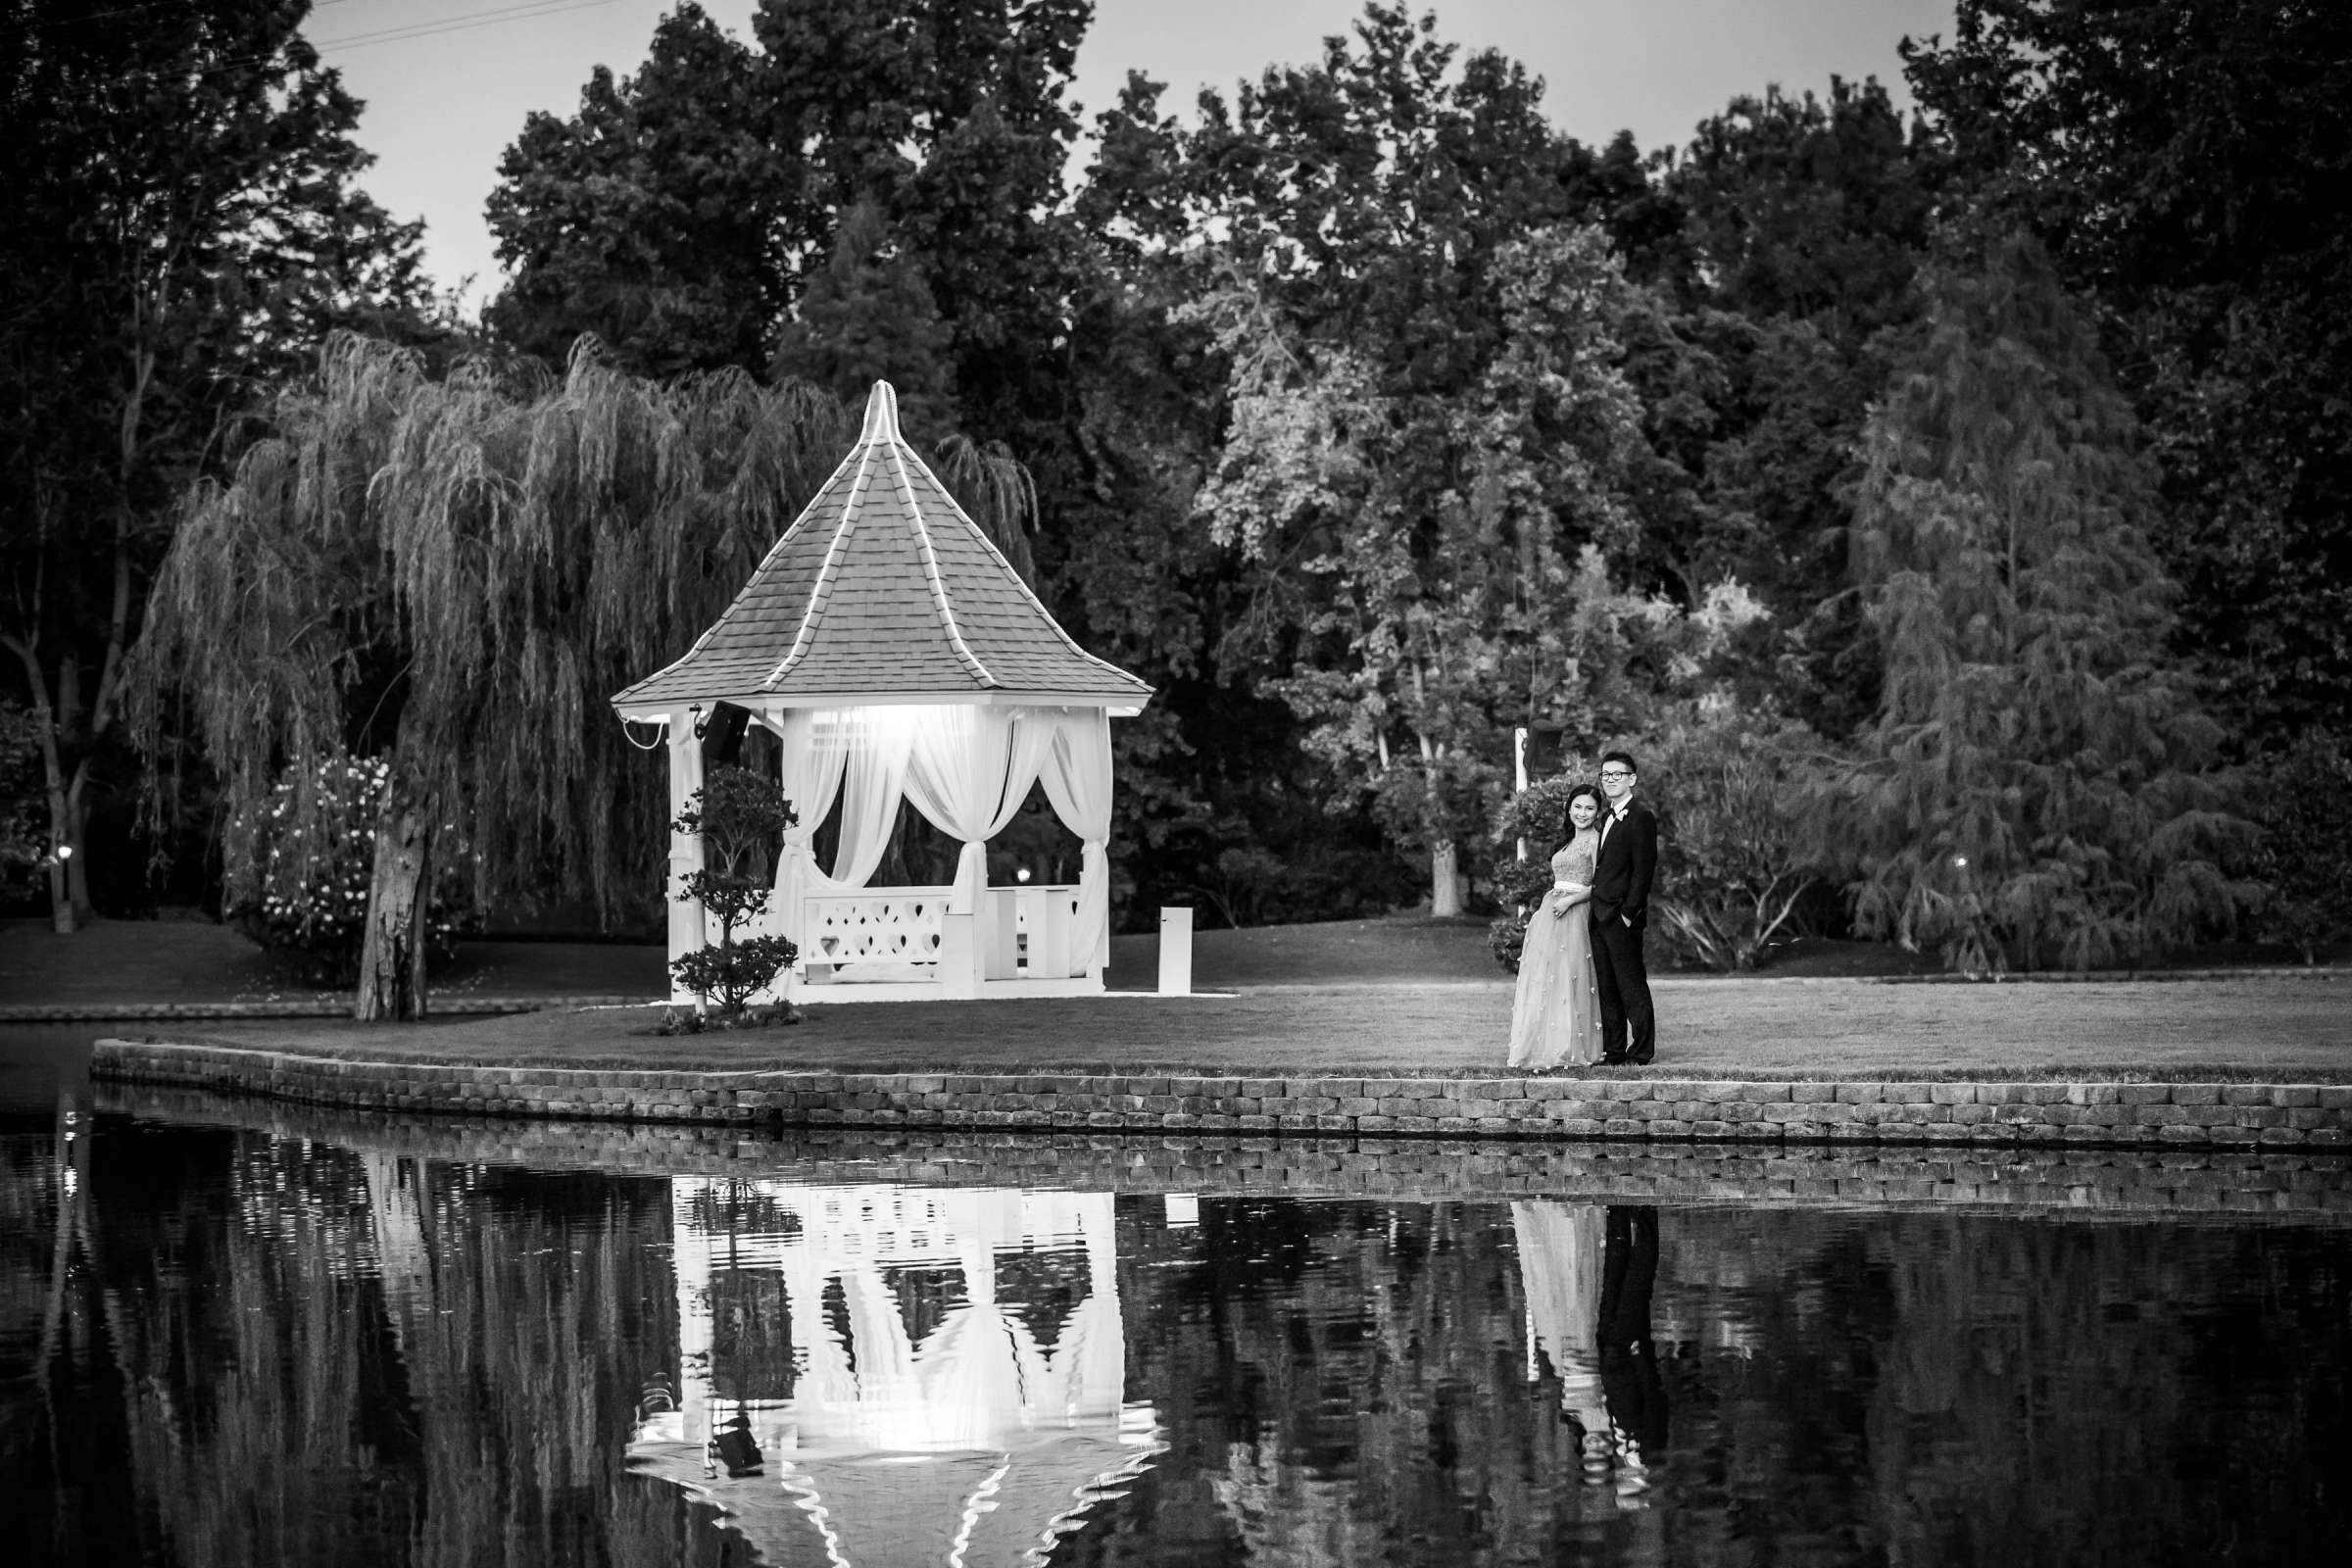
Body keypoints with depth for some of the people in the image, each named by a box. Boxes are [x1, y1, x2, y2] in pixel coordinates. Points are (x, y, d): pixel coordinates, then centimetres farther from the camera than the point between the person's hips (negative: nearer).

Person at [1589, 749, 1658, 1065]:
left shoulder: (1641, 818, -9)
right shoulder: (1607, 816, 18)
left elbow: (1643, 870, -14)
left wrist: (1628, 913, -16)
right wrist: (1594, 905, 11)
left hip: (1622, 918, -9)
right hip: (1599, 917, 9)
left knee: (1631, 986, -4)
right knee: (1607, 988, 9)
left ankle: (1641, 1051, 0)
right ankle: (1613, 1051, 13)